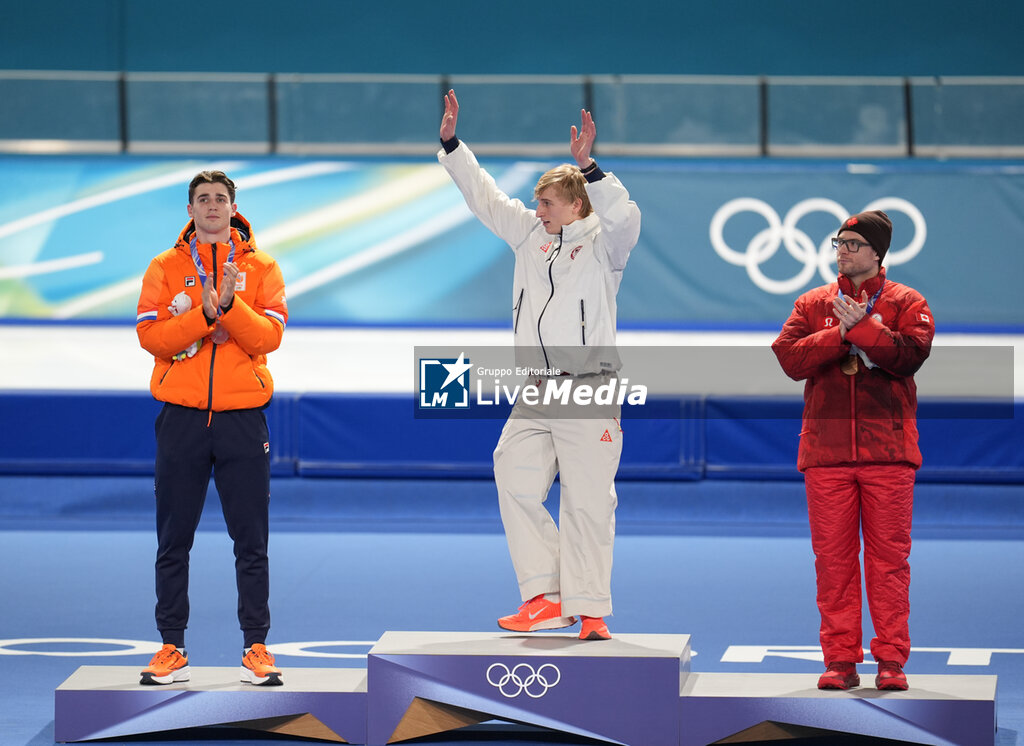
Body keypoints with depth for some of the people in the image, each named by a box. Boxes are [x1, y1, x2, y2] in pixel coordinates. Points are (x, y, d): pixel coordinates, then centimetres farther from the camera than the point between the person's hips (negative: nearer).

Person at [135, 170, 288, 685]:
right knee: (173, 540, 3)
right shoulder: (166, 267, 6)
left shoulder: (260, 268, 6)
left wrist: (230, 304, -22)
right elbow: (150, 335, -6)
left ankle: (255, 647, 7)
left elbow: (269, 336, -6)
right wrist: (204, 314, -19)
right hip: (181, 417, 0)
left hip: (242, 418, 0)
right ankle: (172, 648, 10)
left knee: (251, 540, 1)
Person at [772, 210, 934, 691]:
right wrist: (843, 334, -10)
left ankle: (891, 659, 3)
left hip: (887, 448, -2)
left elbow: (911, 352, -11)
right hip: (826, 448, 2)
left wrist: (859, 327, -14)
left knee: (889, 554, -2)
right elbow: (790, 357, -1)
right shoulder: (812, 305, 14)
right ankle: (841, 660, 5)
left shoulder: (906, 303, 7)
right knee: (833, 556, 1)